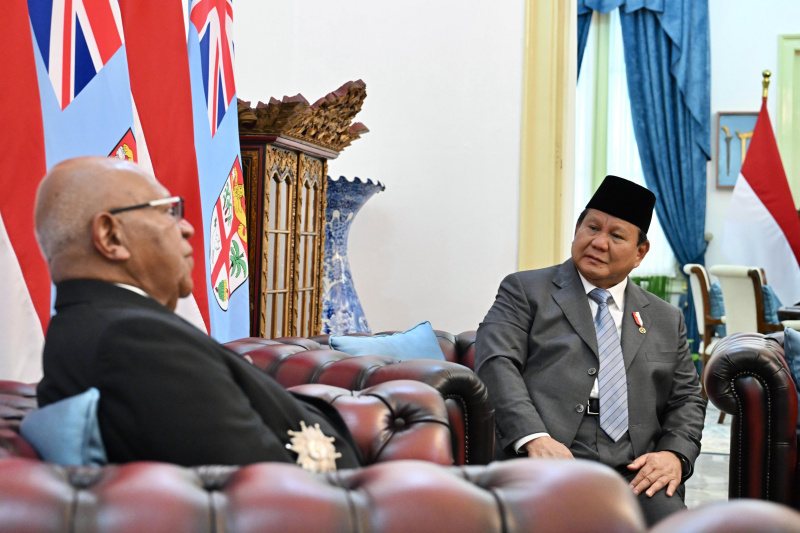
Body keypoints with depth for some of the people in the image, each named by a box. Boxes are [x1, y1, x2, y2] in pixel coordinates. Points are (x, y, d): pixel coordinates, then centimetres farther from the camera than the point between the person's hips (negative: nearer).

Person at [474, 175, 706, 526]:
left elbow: (687, 399, 22)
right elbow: (496, 363, -2)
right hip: (549, 462, -3)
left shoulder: (666, 319, 24)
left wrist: (675, 454, -1)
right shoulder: (525, 290, 12)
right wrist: (535, 438, -19)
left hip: (635, 472, 4)